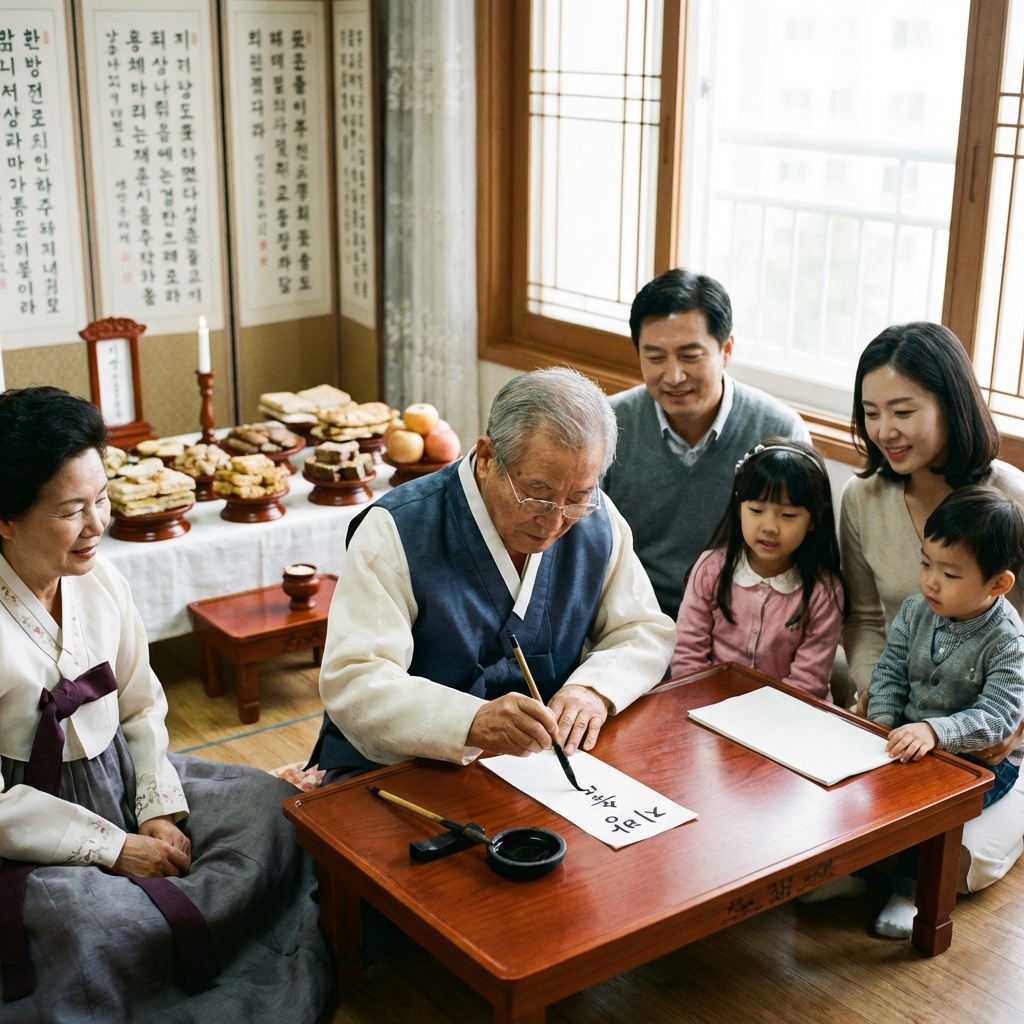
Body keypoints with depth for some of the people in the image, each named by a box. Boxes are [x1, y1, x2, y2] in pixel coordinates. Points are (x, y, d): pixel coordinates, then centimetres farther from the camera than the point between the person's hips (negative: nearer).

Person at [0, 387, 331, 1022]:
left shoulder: (101, 578, -2)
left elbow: (142, 707, 8)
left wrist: (160, 807, -7)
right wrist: (113, 847, -18)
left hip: (121, 779, 6)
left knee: (275, 809, -7)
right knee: (103, 931, -32)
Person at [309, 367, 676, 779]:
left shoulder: (596, 520, -1)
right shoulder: (397, 530, -16)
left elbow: (645, 630, 8)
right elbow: (351, 682, -22)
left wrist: (593, 689, -13)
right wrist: (473, 722, -37)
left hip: (539, 766, 4)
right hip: (397, 771, -3)